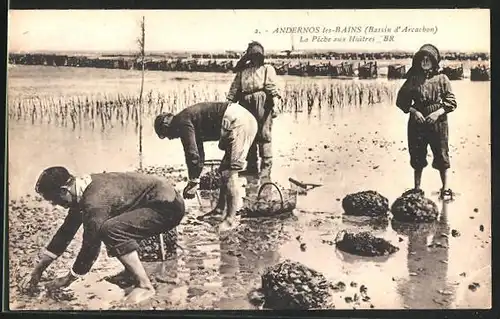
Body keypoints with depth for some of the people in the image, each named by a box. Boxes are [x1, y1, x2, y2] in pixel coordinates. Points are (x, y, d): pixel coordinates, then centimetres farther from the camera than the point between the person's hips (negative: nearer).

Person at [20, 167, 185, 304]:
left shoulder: (95, 201, -25)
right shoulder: (83, 188, 5)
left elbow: (91, 246, -19)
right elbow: (66, 230, 14)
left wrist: (68, 279, -3)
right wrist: (38, 269, 18)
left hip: (168, 207, -10)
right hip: (160, 200, 10)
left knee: (110, 230, -26)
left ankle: (144, 286, -19)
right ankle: (133, 269, 23)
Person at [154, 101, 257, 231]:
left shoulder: (182, 121, -3)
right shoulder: (190, 118, 26)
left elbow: (192, 153, -9)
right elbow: (198, 154, 33)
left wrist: (192, 182, 0)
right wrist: (195, 181, 36)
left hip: (236, 121, -10)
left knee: (229, 172, -8)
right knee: (225, 170, 17)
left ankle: (231, 219, -4)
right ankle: (220, 209, 24)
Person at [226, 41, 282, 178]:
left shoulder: (268, 69, 12)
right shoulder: (242, 71, 21)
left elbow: (273, 87, -1)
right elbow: (234, 88, 17)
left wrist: (275, 101, -15)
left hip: (262, 104, -4)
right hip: (246, 105, 4)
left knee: (264, 135, -8)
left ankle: (266, 167, -6)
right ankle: (251, 167, 16)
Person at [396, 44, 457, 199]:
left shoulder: (442, 79, 0)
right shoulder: (413, 79, 3)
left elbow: (451, 102, -1)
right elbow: (401, 100, 5)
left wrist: (438, 113, -15)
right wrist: (413, 111, -8)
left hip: (438, 122, -1)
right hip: (417, 122, 2)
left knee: (441, 156, 3)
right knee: (417, 157, 9)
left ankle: (445, 188, 16)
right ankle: (417, 188, 21)